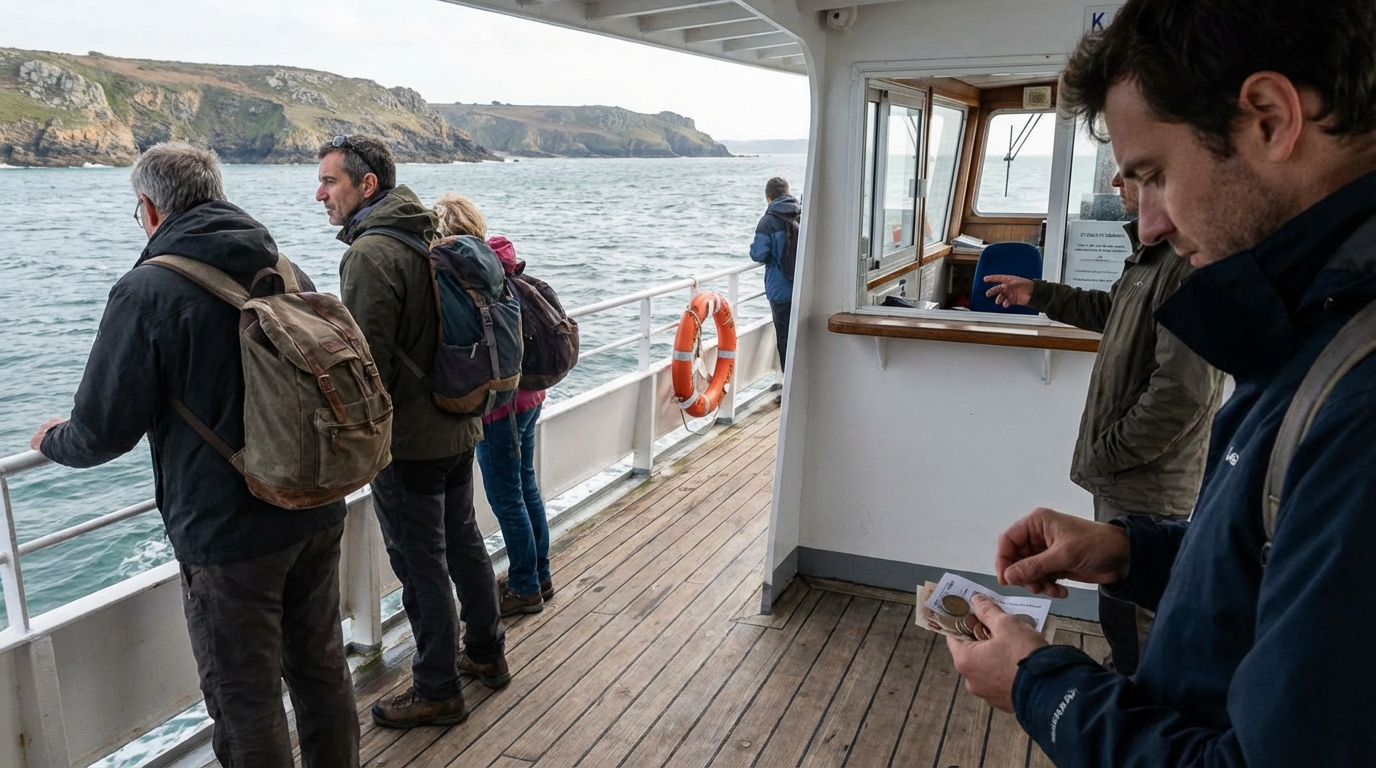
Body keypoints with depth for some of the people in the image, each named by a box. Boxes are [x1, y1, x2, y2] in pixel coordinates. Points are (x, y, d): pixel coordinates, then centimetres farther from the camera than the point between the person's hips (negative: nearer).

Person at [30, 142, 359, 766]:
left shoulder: (146, 292, -14)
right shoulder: (290, 274, 3)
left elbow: (104, 431, -12)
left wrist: (54, 440, 11)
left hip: (227, 535, -6)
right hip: (319, 515, 6)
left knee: (246, 704, 10)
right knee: (322, 670, 20)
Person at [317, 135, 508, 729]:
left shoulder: (371, 254, -20)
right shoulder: (432, 236, 8)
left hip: (407, 441, -9)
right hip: (458, 427, 9)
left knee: (421, 566, 4)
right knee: (464, 542, 21)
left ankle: (437, 692, 19)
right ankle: (487, 653, 38)